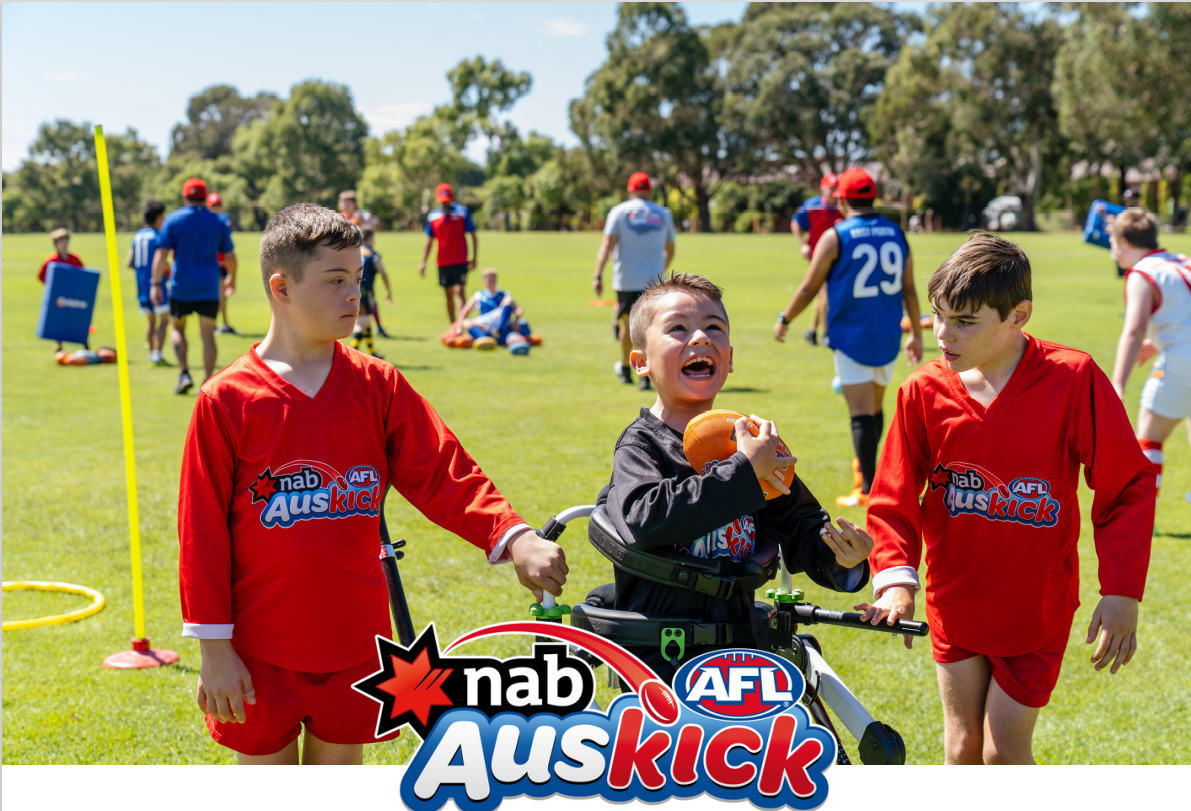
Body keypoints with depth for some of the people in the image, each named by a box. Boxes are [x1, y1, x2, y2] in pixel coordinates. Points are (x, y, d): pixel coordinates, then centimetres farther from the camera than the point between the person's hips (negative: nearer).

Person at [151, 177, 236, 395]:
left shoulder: (173, 219, 0)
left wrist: (156, 283, -7)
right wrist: (232, 278, 26)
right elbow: (229, 256, 10)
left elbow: (161, 253, -7)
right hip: (209, 286, 1)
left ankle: (185, 374, 0)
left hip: (181, 286, -1)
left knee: (178, 328, 15)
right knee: (208, 334, 2)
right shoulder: (217, 222, 6)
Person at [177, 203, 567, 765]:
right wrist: (213, 647, -7)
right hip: (259, 650, -2)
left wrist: (513, 539, -21)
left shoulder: (377, 387, 0)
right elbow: (202, 530, -6)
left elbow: (443, 475, -4)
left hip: (351, 643, 3)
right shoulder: (226, 400, -8)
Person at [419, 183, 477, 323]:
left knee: (459, 291, -14)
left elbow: (473, 236, 2)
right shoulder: (433, 216, 6)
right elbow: (429, 242, 13)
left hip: (460, 261, -3)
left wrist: (474, 258, -5)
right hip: (443, 263, 3)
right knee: (449, 295, 10)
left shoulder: (462, 212, -2)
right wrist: (423, 262, 9)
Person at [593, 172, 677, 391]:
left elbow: (607, 245, -9)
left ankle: (625, 369, 33)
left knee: (627, 323, 15)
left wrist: (598, 276, -13)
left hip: (625, 280, 0)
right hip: (653, 280, 0)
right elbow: (670, 251, 17)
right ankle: (645, 375, -15)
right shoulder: (664, 214, 9)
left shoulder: (619, 211, 2)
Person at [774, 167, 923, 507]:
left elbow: (809, 288, -4)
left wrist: (784, 319, 10)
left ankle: (868, 487, -9)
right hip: (887, 337, 5)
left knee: (861, 412, -6)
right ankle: (864, 467, 34)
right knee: (875, 408, 19)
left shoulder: (834, 237, -8)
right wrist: (916, 334, 18)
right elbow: (909, 290, 9)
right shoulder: (897, 234, 6)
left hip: (851, 336, -5)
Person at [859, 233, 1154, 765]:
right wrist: (896, 577, -19)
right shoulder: (924, 391, -8)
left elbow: (1128, 487, -8)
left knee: (1005, 750, 1)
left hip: (1036, 606, -2)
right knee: (963, 743, 10)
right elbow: (894, 497, -2)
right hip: (955, 597, 2)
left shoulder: (1073, 380, -15)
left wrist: (1122, 592, -13)